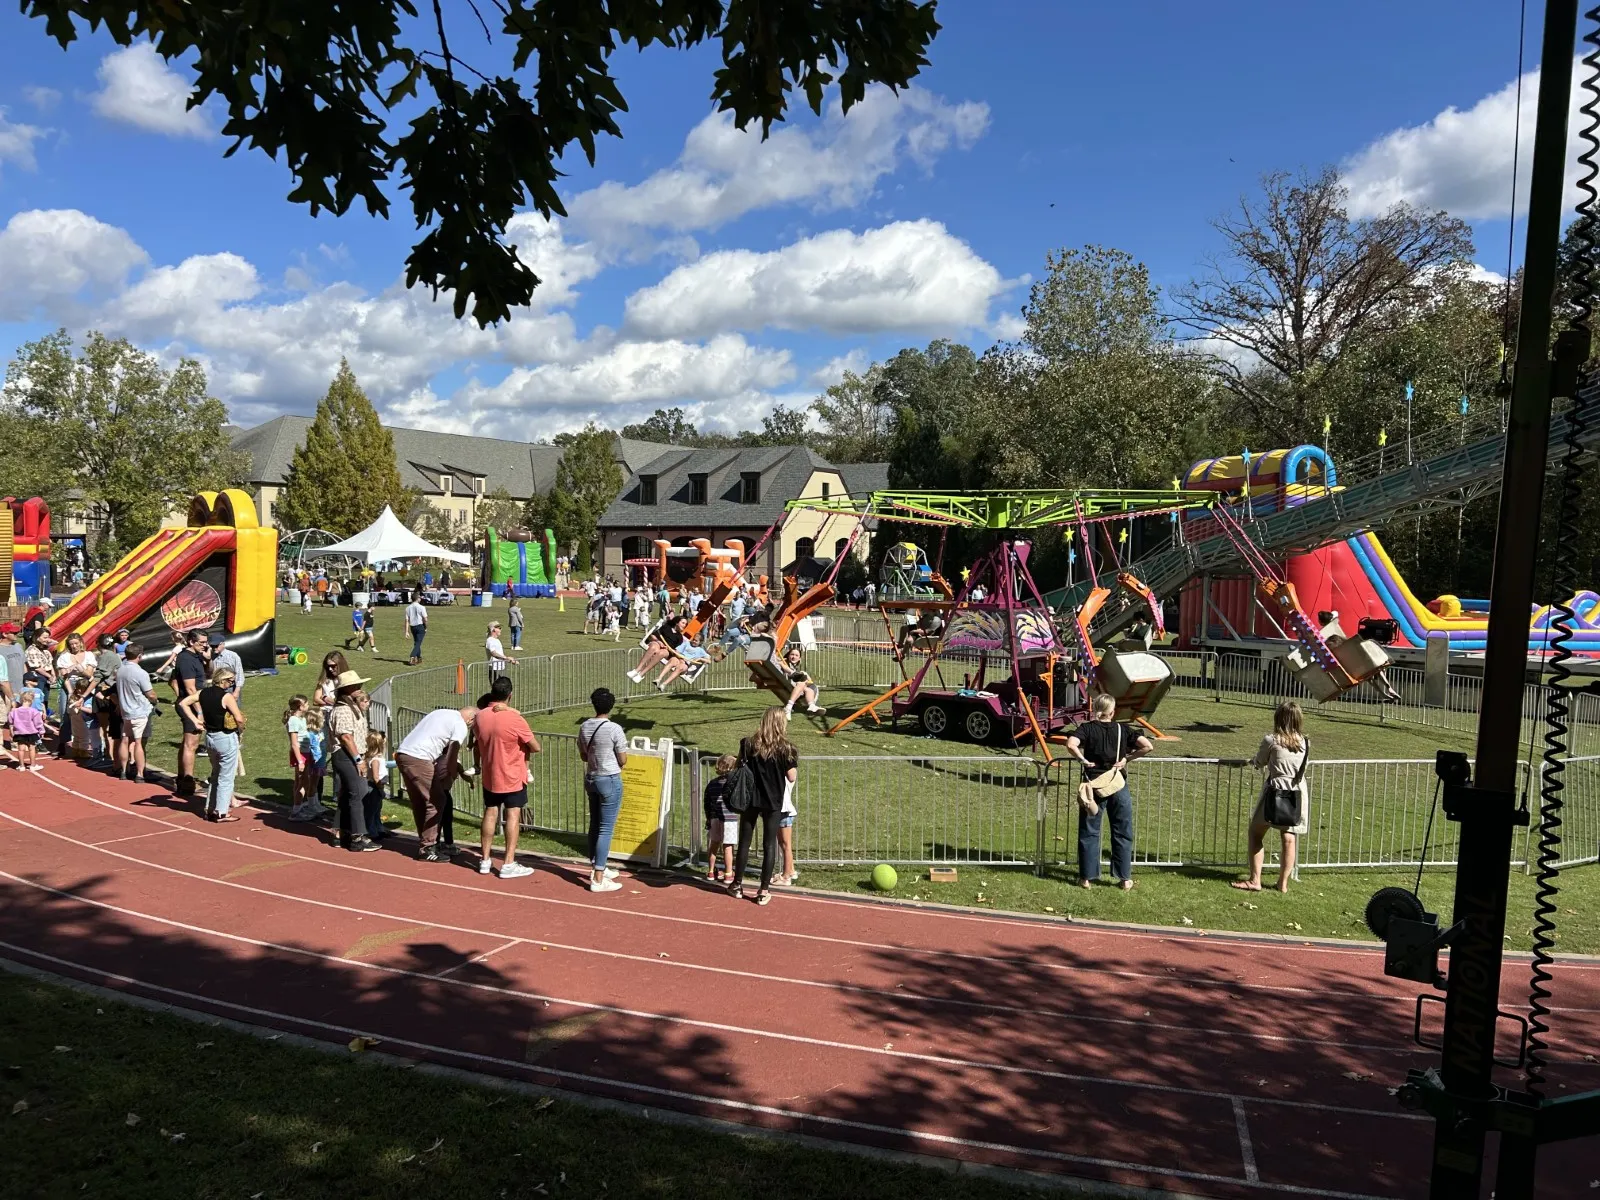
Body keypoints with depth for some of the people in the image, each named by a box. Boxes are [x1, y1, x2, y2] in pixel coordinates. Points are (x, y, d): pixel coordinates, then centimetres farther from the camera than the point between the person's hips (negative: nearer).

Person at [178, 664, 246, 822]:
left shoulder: (203, 693, 1)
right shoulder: (226, 696, -18)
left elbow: (183, 703, 3)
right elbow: (239, 719, -21)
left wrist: (195, 720, 3)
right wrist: (240, 729, -1)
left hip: (210, 737, 7)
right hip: (226, 739, -7)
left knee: (215, 775, 23)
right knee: (226, 777, 5)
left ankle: (210, 809, 27)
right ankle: (222, 813, 9)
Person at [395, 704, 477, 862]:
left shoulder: (442, 713, 23)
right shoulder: (461, 726, -2)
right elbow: (451, 758, -4)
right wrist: (453, 776, 15)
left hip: (403, 754, 9)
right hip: (418, 759, -9)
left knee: (419, 802, 18)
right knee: (436, 802, 0)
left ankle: (426, 842, 26)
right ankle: (427, 849, 2)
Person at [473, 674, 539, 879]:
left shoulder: (480, 717, -4)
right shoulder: (514, 718, -20)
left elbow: (476, 744, 11)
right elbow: (535, 747, -13)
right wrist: (523, 749, 8)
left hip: (489, 776, 5)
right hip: (513, 776, -5)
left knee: (490, 814, 14)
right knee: (513, 816, 0)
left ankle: (485, 860, 20)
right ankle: (508, 864, -2)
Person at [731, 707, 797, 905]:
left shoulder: (748, 745, -6)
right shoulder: (786, 748, -10)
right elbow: (791, 777, -9)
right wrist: (794, 763, 8)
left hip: (750, 799, 2)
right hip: (773, 802, -1)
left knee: (744, 842, 13)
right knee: (769, 845, 7)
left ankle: (737, 885, 24)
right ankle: (764, 891, 9)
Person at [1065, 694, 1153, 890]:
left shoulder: (1087, 728, -4)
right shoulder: (1123, 729, 0)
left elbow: (1071, 744, -23)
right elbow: (1147, 746, -10)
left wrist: (1084, 760, -9)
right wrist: (1127, 758, -1)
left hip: (1094, 786, -1)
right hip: (1119, 787, 1)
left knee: (1089, 833, 8)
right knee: (1122, 834, 12)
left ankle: (1087, 878, 12)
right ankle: (1125, 878, 16)